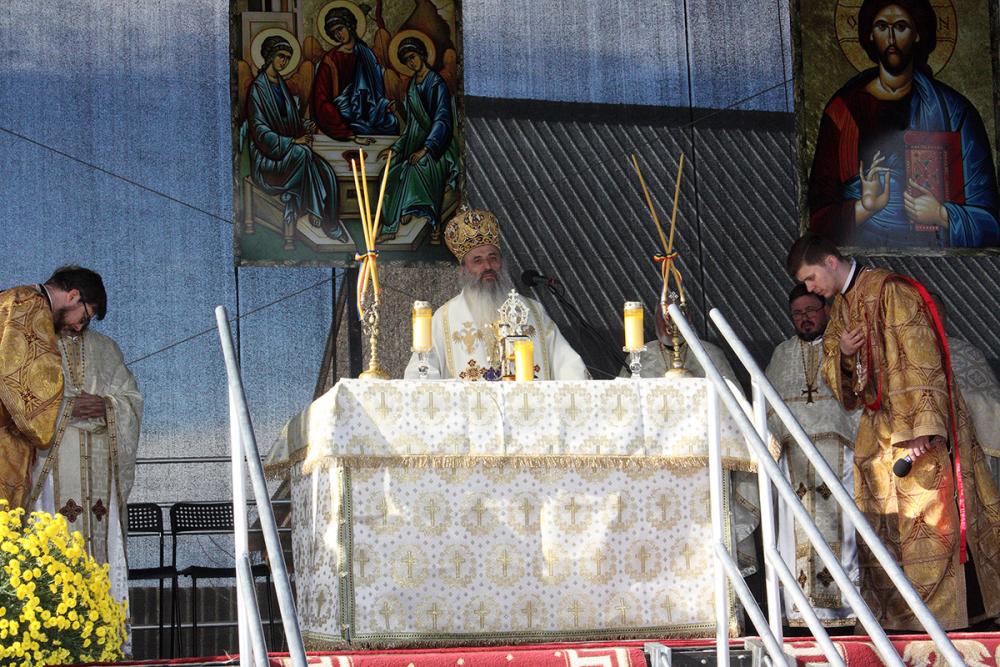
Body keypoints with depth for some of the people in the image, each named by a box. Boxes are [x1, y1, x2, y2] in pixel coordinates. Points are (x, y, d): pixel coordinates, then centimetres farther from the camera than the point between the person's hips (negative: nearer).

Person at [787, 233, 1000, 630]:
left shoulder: (889, 292, -12)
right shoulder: (840, 307, 14)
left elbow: (920, 361, -18)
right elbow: (833, 374, 17)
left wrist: (921, 427, -25)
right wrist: (839, 352, -7)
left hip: (920, 431, -8)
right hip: (878, 430, 8)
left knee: (929, 516, -9)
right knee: (881, 520, 5)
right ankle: (893, 616, 8)